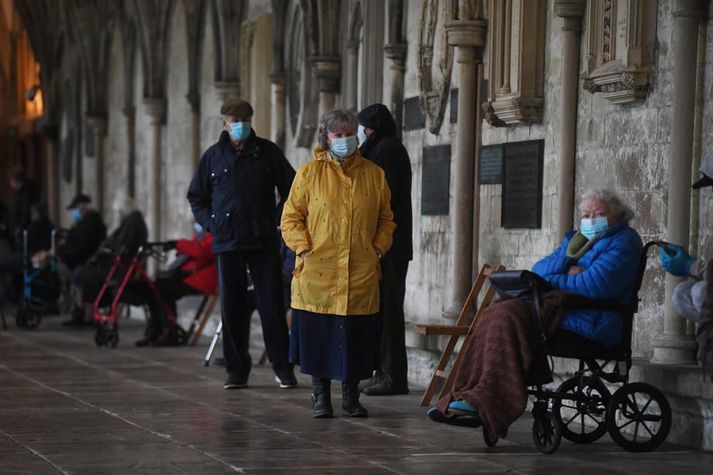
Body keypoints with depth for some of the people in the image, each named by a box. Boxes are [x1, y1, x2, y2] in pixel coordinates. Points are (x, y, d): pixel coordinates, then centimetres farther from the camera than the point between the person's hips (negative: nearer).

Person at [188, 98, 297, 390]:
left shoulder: (268, 152, 5)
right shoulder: (213, 156, 8)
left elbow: (290, 188, 12)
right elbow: (196, 197, 18)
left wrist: (276, 218, 2)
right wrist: (210, 224, 4)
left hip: (264, 241, -1)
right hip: (227, 242, 1)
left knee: (272, 302, -4)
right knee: (232, 305, 3)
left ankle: (282, 365, 3)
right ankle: (237, 369, 10)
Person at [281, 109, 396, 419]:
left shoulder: (373, 175, 10)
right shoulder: (309, 174, 4)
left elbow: (386, 219, 17)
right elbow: (291, 218, 5)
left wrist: (378, 247, 3)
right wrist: (304, 249, -7)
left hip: (361, 276, 2)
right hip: (317, 274, -1)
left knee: (357, 338, 4)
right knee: (318, 336, 2)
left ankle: (351, 396, 18)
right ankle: (320, 396, 15)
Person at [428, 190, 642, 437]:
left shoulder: (623, 241, -1)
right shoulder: (578, 240, 27)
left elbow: (594, 284, -17)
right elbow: (538, 271, 17)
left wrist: (556, 280, -2)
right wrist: (567, 259, -2)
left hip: (592, 321, -9)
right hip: (562, 309, 9)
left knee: (509, 315, -25)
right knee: (495, 314, -12)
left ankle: (487, 402, -31)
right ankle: (466, 397, -21)